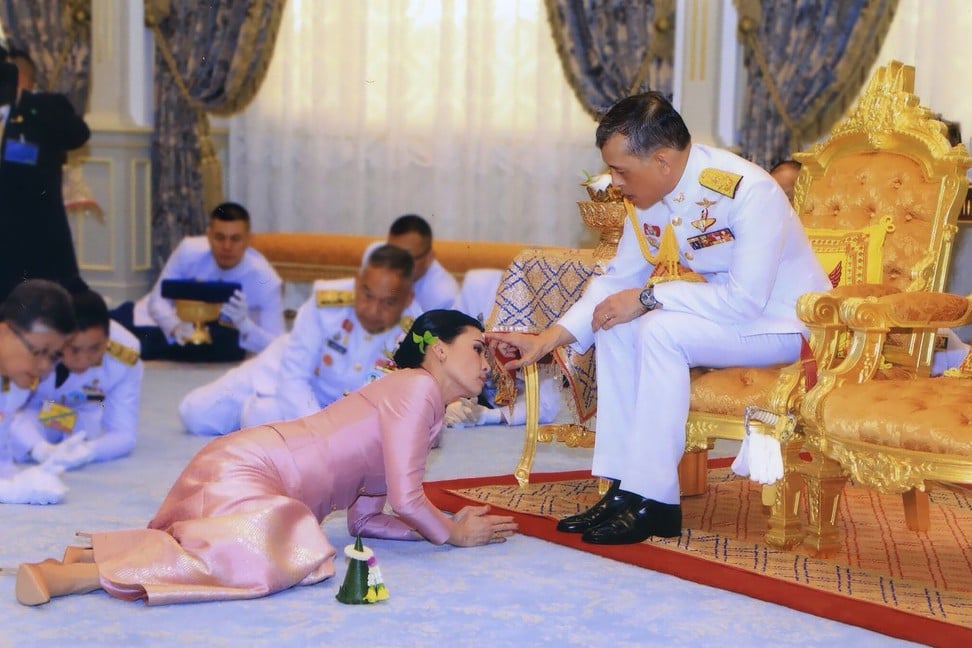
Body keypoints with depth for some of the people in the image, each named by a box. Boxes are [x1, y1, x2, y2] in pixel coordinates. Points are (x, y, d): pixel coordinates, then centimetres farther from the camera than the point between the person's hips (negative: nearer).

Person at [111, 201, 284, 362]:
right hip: (170, 319, 1)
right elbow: (158, 301, -17)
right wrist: (175, 327, -38)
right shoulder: (189, 251, -26)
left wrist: (243, 323, -47)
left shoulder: (266, 281, -30)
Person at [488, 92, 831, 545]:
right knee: (615, 328, -10)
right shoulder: (648, 195, -4)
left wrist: (648, 297, -27)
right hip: (729, 307, 8)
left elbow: (745, 300, -32)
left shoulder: (747, 191, -28)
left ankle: (653, 501, -22)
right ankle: (622, 488, -7)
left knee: (660, 331, -28)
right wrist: (549, 338, -7)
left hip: (784, 321, -8)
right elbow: (620, 277, 4)